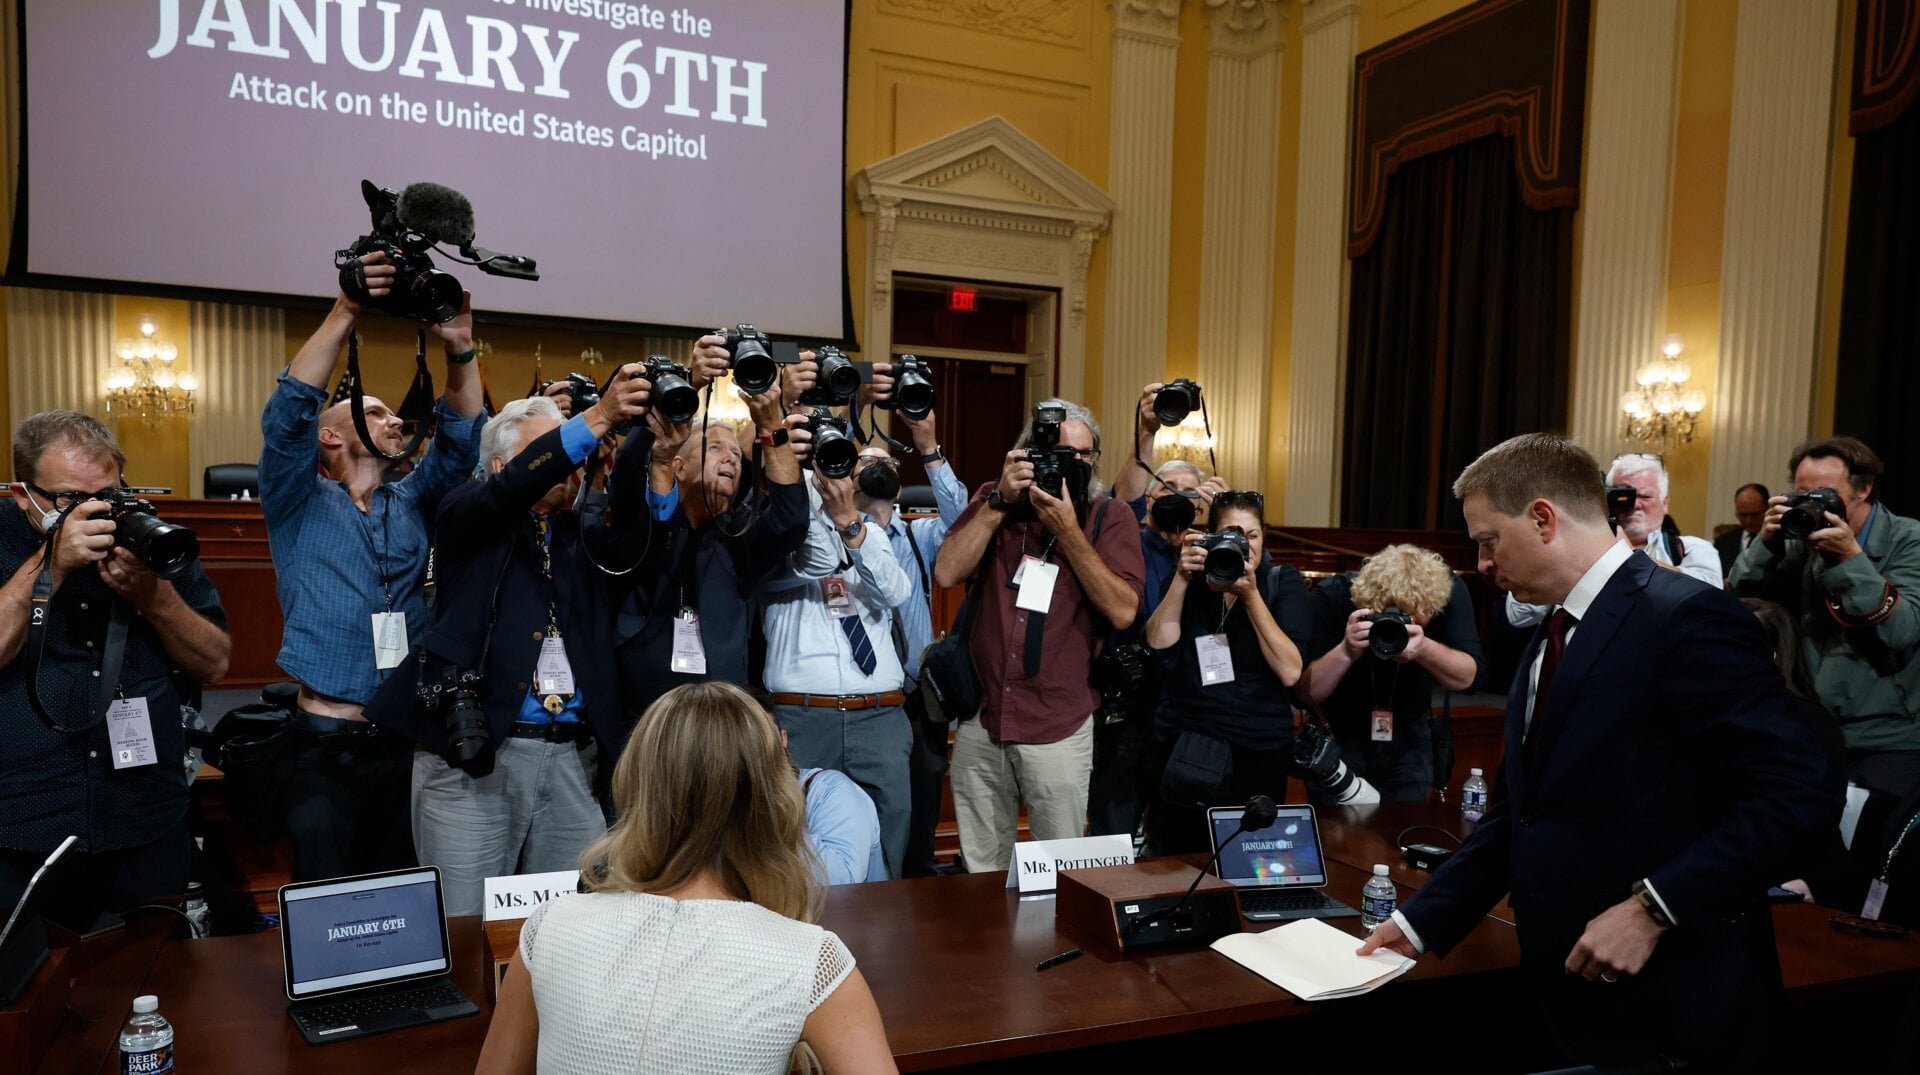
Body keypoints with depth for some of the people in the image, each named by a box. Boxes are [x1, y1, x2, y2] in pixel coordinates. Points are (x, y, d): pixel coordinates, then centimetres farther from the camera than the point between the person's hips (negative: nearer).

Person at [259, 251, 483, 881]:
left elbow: (459, 441, 1)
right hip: (327, 748, -3)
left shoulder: (412, 504, 14)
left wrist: (459, 351, -15)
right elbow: (289, 414, -11)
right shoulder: (299, 504, 4)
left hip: (407, 743, 4)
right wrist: (345, 314, -21)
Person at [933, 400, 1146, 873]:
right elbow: (947, 573, -8)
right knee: (980, 874, 14)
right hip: (980, 721, 2)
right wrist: (1000, 501, -11)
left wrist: (1067, 529, -17)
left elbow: (1122, 611, -15)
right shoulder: (994, 500, 7)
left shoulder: (1108, 517, -2)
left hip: (1058, 728, -2)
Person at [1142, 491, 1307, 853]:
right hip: (1183, 743, 2)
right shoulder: (1193, 579, 7)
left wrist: (1250, 594, -17)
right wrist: (1183, 577, -15)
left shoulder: (1283, 583, 1)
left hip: (1259, 752, -1)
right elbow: (1159, 641, -8)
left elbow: (1290, 672, -12)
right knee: (1172, 861, 5)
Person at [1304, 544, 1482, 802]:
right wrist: (1345, 652, -44)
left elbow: (1467, 677, -21)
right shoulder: (1331, 597, -27)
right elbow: (1302, 692, -27)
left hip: (1408, 739, 2)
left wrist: (1425, 649, -40)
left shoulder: (1448, 590, -21)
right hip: (1336, 738, -2)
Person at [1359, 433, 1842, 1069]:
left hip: (1672, 1012, -8)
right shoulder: (1546, 645, 12)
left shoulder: (1688, 618, -15)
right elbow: (1515, 814, 14)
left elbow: (1802, 794, -20)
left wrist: (1652, 908, -23)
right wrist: (1421, 923, 7)